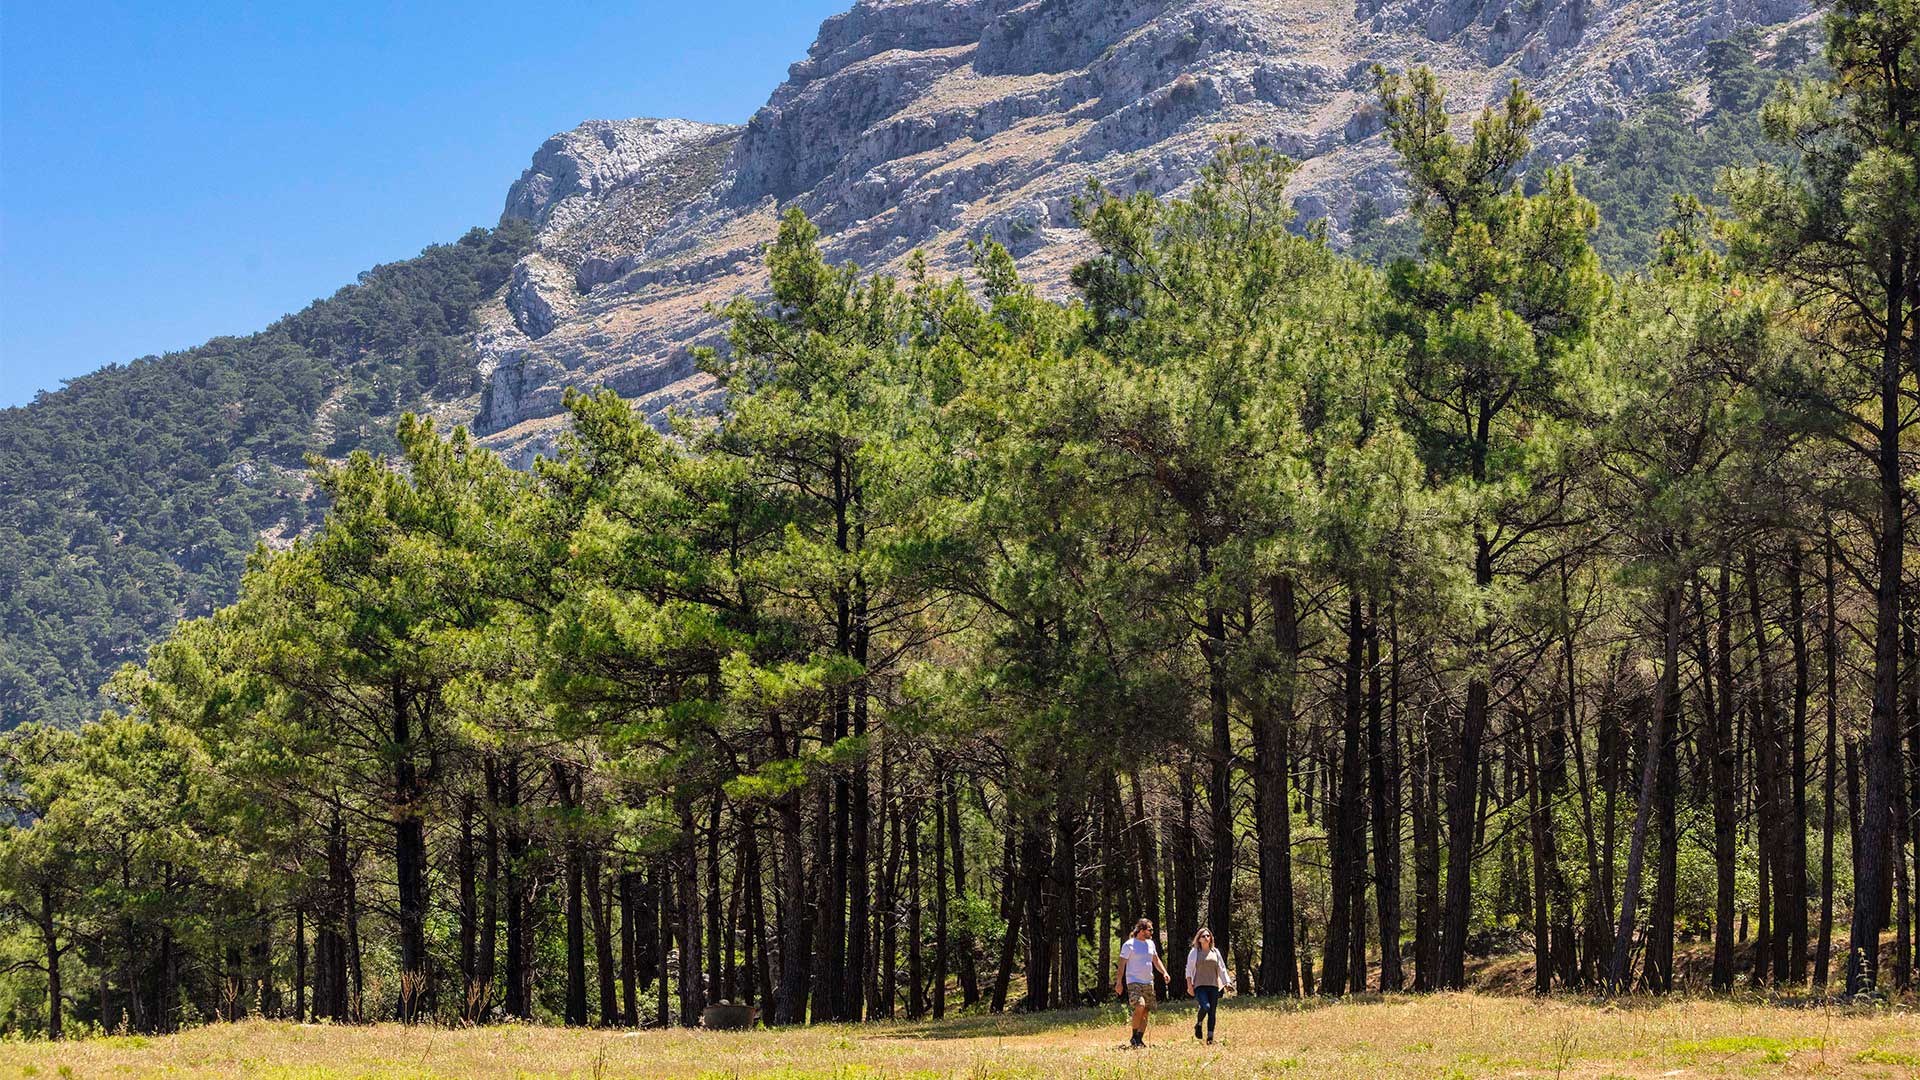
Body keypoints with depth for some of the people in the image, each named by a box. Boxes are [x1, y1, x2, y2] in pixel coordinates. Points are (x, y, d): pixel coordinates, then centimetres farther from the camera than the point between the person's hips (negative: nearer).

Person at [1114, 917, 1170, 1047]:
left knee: (1145, 1012, 4)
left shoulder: (1150, 943, 13)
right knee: (1139, 1006, -23)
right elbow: (1122, 964, -6)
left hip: (1148, 983, 7)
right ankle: (1134, 1037, -12)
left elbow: (1156, 960, 23)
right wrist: (1119, 983, -12)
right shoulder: (1129, 945, -7)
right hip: (1134, 982, -7)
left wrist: (1164, 972, 6)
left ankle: (1139, 1039, 11)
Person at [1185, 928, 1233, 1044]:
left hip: (1213, 986, 4)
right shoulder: (1194, 952, 5)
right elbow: (1189, 968, 5)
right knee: (1205, 1007, -24)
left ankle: (1210, 1038, 6)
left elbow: (1222, 969, 17)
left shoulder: (1215, 952, 14)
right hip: (1200, 986, -4)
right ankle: (1198, 1024, 4)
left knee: (1212, 1012, 0)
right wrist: (1189, 982, -4)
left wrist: (1227, 982, 7)